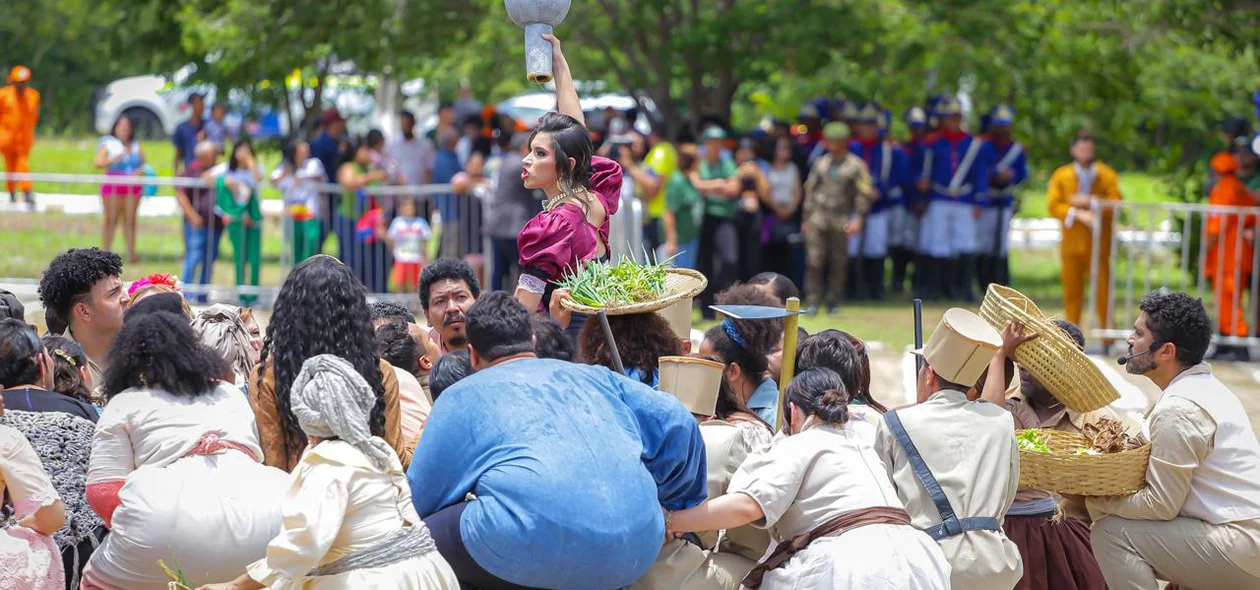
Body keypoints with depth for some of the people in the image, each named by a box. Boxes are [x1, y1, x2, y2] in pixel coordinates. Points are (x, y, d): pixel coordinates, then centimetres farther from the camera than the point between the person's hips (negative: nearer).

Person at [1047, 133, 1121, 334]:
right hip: (1072, 242, 1)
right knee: (1072, 291, 2)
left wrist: (1090, 202, -13)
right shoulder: (1061, 175, 9)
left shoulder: (1106, 175, 6)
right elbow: (1053, 205, -2)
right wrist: (1078, 214, -15)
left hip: (1099, 244, -1)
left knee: (1103, 290, -3)